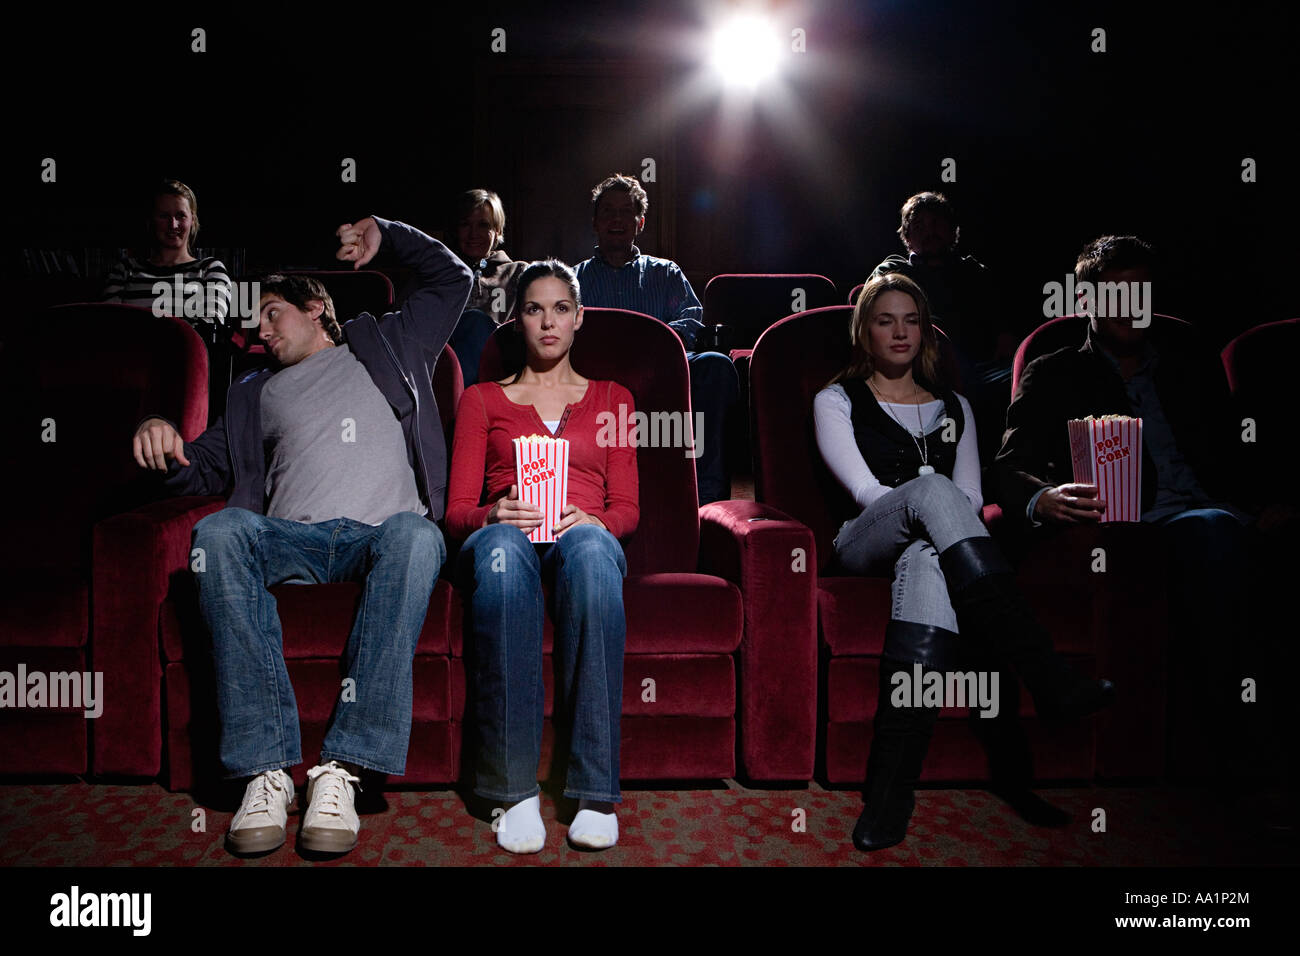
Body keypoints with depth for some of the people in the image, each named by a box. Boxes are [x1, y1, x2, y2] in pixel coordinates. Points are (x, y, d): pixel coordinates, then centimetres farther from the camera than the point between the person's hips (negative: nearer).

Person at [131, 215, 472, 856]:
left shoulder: (387, 345, 28)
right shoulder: (256, 392, 32)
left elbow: (452, 278, 33)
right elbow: (205, 469, 26)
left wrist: (383, 234, 25)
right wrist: (161, 442, 5)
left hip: (382, 533, -2)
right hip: (290, 537, 2)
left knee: (415, 534, -39)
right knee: (219, 531, -33)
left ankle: (343, 768, -43)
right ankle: (265, 767, -37)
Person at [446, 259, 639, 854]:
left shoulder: (611, 399, 26)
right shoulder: (482, 399, 25)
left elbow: (626, 508, 15)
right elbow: (457, 509, 13)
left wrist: (593, 520, -9)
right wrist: (495, 513, -10)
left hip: (585, 539, 0)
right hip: (507, 537, 0)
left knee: (590, 549, -40)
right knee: (500, 547, -40)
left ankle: (595, 793, -42)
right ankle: (515, 792, -40)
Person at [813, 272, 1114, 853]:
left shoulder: (954, 407, 26)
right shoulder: (837, 401, 17)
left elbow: (971, 497, 14)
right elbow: (864, 488, 2)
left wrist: (939, 519, -9)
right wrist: (936, 505, -12)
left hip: (931, 542, 2)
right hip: (865, 544, -1)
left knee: (925, 561, -40)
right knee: (930, 488, -37)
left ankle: (892, 786, -50)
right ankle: (1049, 679, -44)